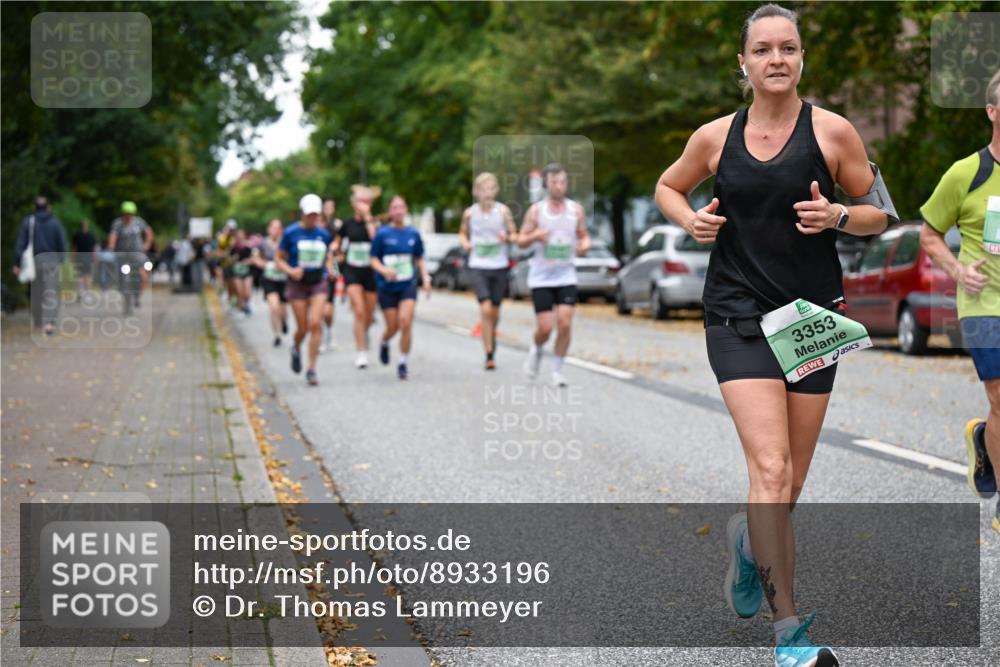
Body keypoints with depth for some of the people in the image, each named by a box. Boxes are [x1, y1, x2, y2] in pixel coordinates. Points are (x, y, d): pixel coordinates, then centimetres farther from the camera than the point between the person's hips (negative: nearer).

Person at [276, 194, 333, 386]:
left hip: (318, 284, 2)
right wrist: (290, 271, -20)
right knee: (303, 328, 0)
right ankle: (296, 349, 37)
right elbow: (279, 260, -2)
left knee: (315, 324, -13)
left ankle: (311, 370, -6)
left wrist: (328, 270, 0)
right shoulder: (291, 233, -6)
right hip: (297, 283, -2)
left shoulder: (323, 234, 4)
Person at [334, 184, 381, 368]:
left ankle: (363, 334, 44)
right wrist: (337, 249, -3)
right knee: (359, 311, -14)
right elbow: (337, 244, 19)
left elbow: (376, 238, -24)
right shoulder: (348, 224, 4)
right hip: (352, 271, 0)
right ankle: (362, 353, -10)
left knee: (369, 315, 9)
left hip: (370, 270, 0)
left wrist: (368, 218, -21)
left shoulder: (373, 222, -2)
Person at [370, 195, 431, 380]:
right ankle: (384, 343, 41)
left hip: (408, 286, 1)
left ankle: (404, 363, -1)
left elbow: (420, 259, 13)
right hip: (387, 287, -1)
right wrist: (384, 270, -22)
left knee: (406, 323, -15)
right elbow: (374, 259, -3)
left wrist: (425, 277, 0)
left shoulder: (413, 234, 3)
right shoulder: (382, 234, -5)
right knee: (393, 327, 4)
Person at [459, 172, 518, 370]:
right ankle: (489, 354, -12)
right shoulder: (470, 213, -1)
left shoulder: (503, 211, -3)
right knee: (485, 309, -14)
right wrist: (465, 243, -7)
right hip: (478, 266, -1)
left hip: (499, 266, 1)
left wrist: (507, 238, -20)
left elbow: (515, 235, 3)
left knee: (495, 311, 11)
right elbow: (463, 233, 15)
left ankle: (492, 335, 43)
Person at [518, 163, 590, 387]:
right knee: (545, 328, -5)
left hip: (566, 277, 2)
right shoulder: (536, 211, -3)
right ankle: (536, 350, 30)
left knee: (565, 324, -10)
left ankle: (557, 370, 6)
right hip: (541, 278, -1)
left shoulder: (576, 210, 2)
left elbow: (584, 235, 12)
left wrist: (584, 245, -11)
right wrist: (535, 236, -20)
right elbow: (521, 241, 1)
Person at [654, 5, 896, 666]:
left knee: (790, 486, 9)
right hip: (739, 314, -1)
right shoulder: (715, 137, 2)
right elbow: (668, 187, 20)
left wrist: (837, 214, -16)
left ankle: (750, 537, 45)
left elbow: (878, 213, 6)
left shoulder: (832, 131, -1)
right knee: (771, 468, -17)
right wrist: (690, 219, -1)